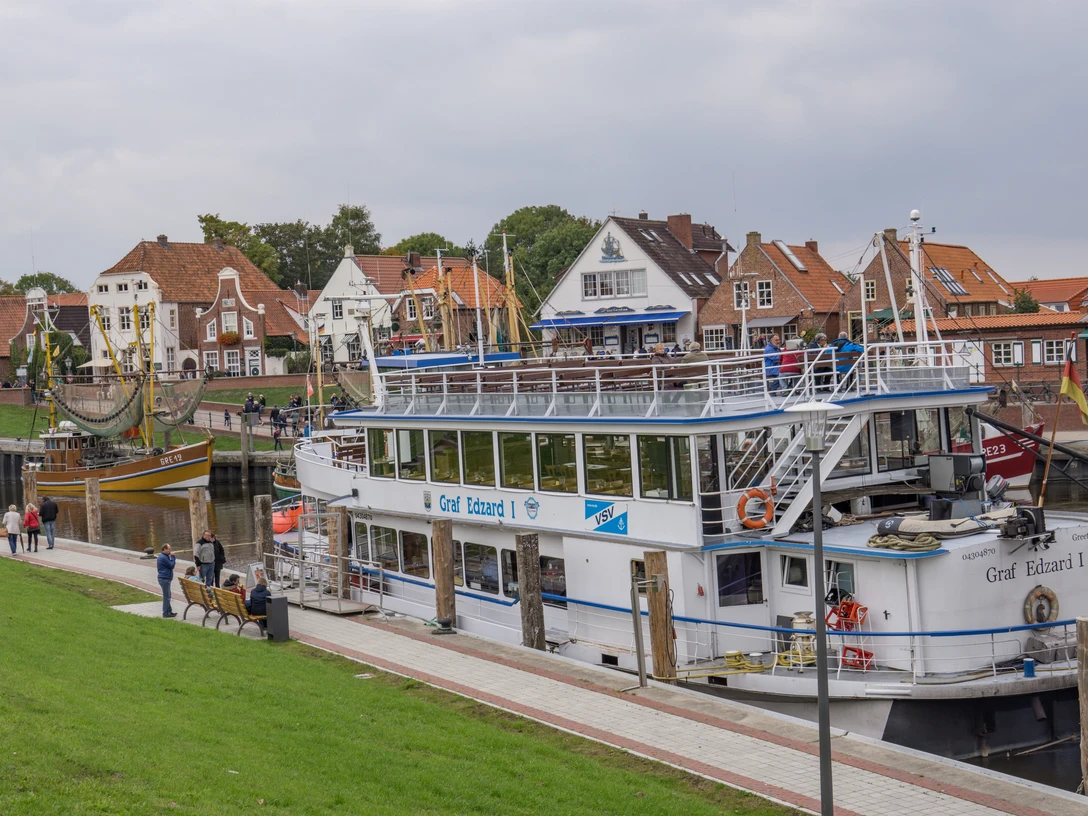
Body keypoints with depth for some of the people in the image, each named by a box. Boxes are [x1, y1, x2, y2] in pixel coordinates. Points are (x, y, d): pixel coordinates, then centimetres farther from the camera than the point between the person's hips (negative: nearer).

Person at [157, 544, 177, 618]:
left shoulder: (164, 556, 16)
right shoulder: (163, 558, -17)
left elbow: (171, 564, 18)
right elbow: (171, 565, -15)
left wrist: (172, 557, 6)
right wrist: (172, 556, -9)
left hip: (165, 578, 11)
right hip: (164, 579, -11)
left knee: (167, 596, 17)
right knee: (166, 596, -6)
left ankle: (169, 611, 25)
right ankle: (166, 613, -3)